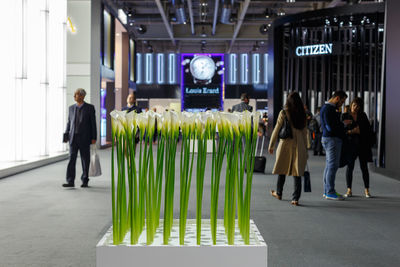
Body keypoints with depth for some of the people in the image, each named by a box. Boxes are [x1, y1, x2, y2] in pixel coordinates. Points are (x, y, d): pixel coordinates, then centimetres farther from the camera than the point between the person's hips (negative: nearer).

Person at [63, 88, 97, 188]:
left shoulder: (90, 108, -2)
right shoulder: (71, 108, 10)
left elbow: (93, 123, -3)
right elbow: (69, 122, 13)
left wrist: (94, 138, -7)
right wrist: (66, 135, 2)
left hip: (84, 138, -3)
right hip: (73, 138, 3)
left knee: (85, 160, 4)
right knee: (72, 159, -4)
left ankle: (85, 181, 15)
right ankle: (70, 181, -6)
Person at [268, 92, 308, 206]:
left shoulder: (283, 113, -5)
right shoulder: (302, 114, 4)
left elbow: (276, 130, -2)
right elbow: (304, 132, 8)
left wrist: (271, 145, 6)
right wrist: (305, 148, 15)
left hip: (285, 144, -2)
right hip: (298, 145, 2)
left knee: (282, 170, 14)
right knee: (297, 172, 3)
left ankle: (279, 193, 30)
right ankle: (295, 198, 1)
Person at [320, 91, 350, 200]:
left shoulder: (330, 108, 18)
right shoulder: (328, 109, -15)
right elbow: (330, 127, -22)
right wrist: (343, 123, -12)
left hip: (331, 139, 11)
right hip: (331, 139, -11)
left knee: (329, 165, 12)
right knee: (333, 165, -8)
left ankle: (327, 191, 17)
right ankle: (330, 192, -5)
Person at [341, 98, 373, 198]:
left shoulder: (363, 116, 10)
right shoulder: (345, 116, 4)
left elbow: (368, 129, 11)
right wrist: (351, 131, -14)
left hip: (362, 144, 1)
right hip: (350, 144, -1)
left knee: (364, 167, 2)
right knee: (349, 166, -3)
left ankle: (366, 190, 8)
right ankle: (349, 190, 4)